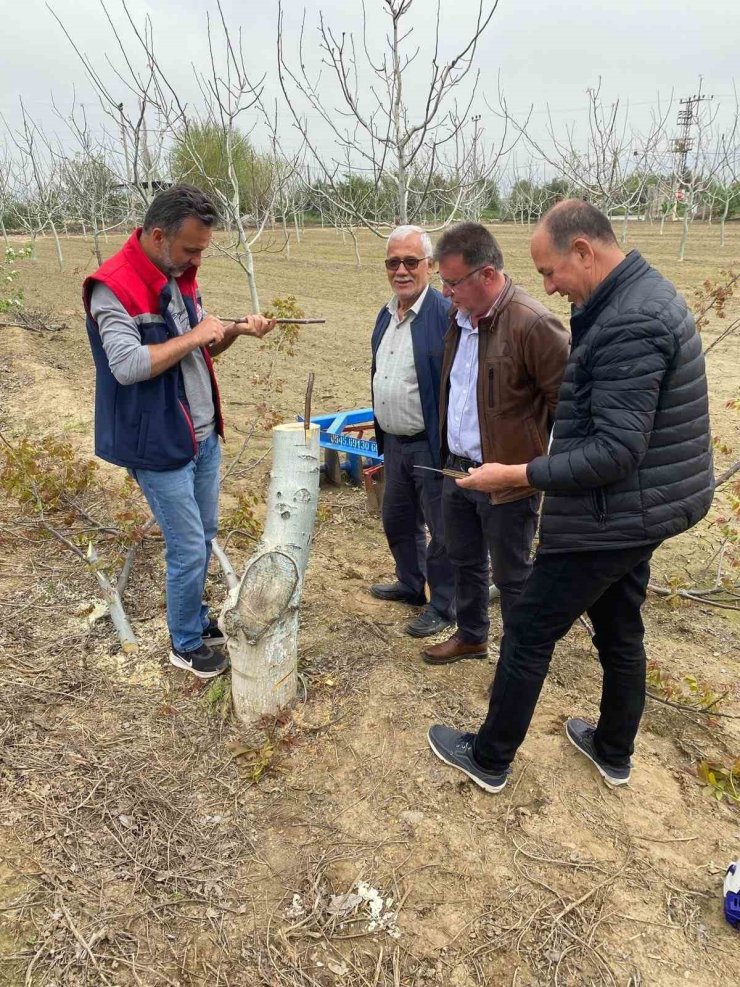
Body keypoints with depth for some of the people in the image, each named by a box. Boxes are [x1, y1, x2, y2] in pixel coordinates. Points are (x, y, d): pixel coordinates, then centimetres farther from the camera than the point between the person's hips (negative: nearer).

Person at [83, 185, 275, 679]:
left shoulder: (180, 276, 8)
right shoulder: (113, 287, -18)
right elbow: (128, 366, -28)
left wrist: (234, 330, -3)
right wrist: (193, 336, -22)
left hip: (204, 435, 8)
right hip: (160, 445, -8)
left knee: (204, 539, 19)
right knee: (189, 550, 1)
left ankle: (196, 617, 40)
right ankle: (186, 645, 23)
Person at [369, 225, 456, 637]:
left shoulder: (446, 314, -17)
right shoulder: (386, 314, 9)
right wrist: (382, 432, 17)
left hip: (432, 445, -8)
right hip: (394, 441, 8)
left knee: (442, 531, 8)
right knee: (398, 521, 22)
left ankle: (444, 606, 26)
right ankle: (410, 584, 44)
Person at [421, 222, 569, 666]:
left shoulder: (532, 324, -22)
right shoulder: (461, 317, 5)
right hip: (457, 468, 8)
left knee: (511, 575, 9)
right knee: (465, 562, 22)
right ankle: (471, 636, 44)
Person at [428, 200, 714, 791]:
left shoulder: (629, 324, -25)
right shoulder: (639, 294, 8)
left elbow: (615, 452, -28)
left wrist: (515, 475, -23)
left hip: (611, 517, -10)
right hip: (639, 511, 10)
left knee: (529, 634, 4)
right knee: (620, 631, 22)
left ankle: (489, 760, 22)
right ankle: (614, 753, 41)